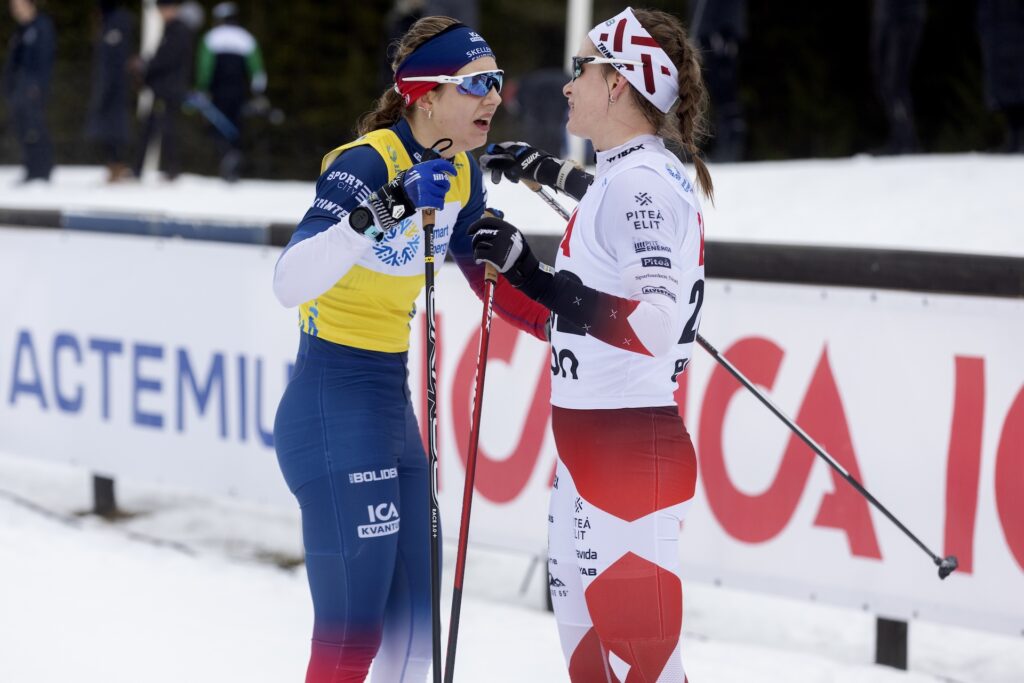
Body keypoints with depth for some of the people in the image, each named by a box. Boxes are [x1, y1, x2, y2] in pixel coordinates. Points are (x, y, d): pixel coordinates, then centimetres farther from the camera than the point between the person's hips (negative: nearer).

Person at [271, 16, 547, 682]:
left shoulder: (460, 172, 5)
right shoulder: (368, 162, -20)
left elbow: (489, 272, 20)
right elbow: (290, 282, -34)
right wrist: (385, 210, -45)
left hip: (392, 401, 9)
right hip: (332, 405, -9)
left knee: (413, 624, 13)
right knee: (353, 629, -8)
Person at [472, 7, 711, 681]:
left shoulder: (640, 182, -17)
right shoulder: (642, 172, 12)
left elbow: (652, 324, -26)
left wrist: (531, 274, -26)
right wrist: (553, 173, 45)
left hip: (627, 444, -11)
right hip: (596, 437, 11)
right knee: (584, 626, 19)